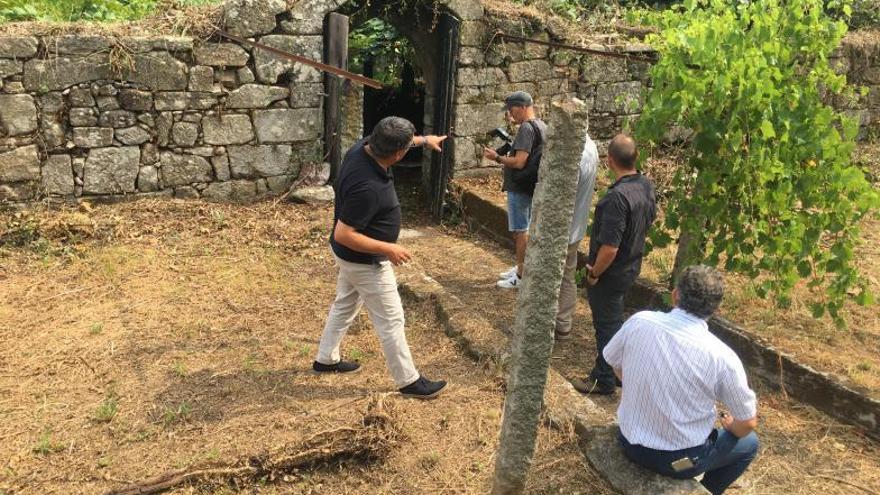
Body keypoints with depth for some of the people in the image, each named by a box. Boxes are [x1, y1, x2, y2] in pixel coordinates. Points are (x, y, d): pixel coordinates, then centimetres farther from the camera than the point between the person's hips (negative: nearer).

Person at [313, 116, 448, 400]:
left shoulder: (364, 147, -12)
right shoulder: (367, 187, -38)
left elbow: (394, 142, 14)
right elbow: (343, 235, -33)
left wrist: (424, 140, 20)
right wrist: (388, 249, -26)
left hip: (351, 256, 10)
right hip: (364, 261, -9)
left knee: (345, 305, 26)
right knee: (391, 320, 5)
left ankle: (325, 360, 43)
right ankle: (409, 381, 21)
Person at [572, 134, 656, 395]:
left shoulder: (617, 197, -32)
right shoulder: (646, 185, -4)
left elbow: (610, 248, -31)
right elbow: (650, 217, 14)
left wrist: (594, 273, -15)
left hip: (611, 273, -9)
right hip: (632, 265, 9)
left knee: (607, 324, 7)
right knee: (614, 320, 24)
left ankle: (604, 381, 24)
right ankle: (614, 368, 40)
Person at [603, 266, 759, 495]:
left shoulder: (638, 322, -16)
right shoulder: (722, 358, -23)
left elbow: (615, 365, 4)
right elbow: (747, 424, -9)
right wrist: (731, 426, 14)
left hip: (630, 443, 4)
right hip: (679, 459, -4)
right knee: (749, 443, 25)